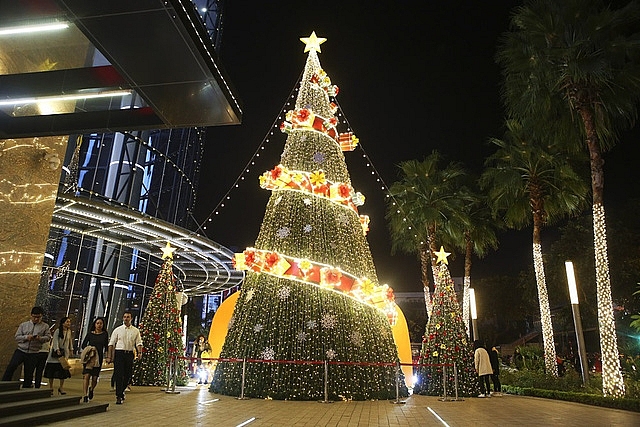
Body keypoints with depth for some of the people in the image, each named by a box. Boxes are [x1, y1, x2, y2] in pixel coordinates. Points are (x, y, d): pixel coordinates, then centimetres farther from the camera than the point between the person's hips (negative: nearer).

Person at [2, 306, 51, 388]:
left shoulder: (45, 326, 6)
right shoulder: (23, 325, 9)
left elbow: (48, 337, 3)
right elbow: (17, 337, 5)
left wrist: (40, 338, -18)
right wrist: (26, 337, -14)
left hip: (33, 354, -1)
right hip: (21, 350, 1)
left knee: (29, 374, 4)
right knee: (11, 366, -18)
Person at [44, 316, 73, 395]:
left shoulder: (69, 332, 8)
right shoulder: (58, 331, -9)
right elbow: (55, 341, -17)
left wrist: (71, 349, 18)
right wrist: (57, 350, -27)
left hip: (64, 352, 4)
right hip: (55, 353, -4)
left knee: (63, 370, -2)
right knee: (52, 370, 3)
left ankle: (61, 387, 8)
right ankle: (51, 387, 17)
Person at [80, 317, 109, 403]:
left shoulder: (105, 334, 6)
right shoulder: (90, 334, 4)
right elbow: (83, 345, 7)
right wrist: (89, 349, -9)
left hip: (99, 358, 1)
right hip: (88, 357, 0)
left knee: (95, 377, 2)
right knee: (86, 376, -11)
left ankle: (91, 389, 33)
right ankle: (85, 395, -3)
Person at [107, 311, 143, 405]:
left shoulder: (135, 331, 6)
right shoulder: (117, 330, 3)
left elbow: (139, 343, 5)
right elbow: (111, 343, 3)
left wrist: (139, 352, -13)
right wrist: (109, 357, -2)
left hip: (130, 354, 2)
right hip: (119, 353, -2)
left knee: (128, 375, 8)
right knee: (119, 375, -6)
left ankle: (121, 391, 32)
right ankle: (119, 397, 0)